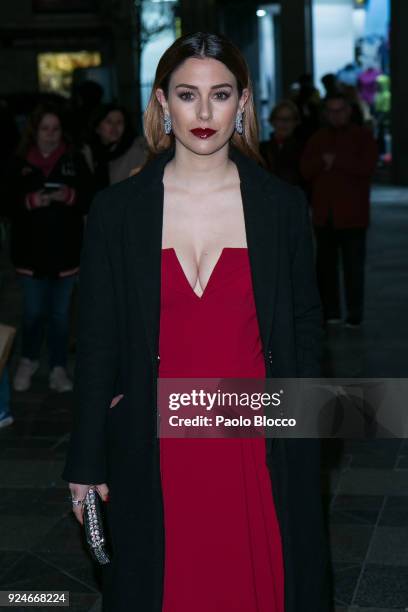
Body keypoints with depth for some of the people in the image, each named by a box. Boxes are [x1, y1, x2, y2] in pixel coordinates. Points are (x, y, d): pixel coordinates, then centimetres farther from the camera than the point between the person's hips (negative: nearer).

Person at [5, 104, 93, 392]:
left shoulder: (74, 160, 0)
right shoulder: (21, 164, 1)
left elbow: (89, 199, -3)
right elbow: (10, 205, -1)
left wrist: (69, 195, -21)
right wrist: (31, 201, -19)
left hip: (66, 250, 0)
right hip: (31, 251, 0)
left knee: (60, 313, 9)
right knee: (33, 312, 8)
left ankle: (59, 368, 21)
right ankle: (28, 360, 31)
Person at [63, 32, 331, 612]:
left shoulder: (282, 205, -1)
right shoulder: (116, 210, -2)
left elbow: (305, 325, 6)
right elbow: (96, 341, 1)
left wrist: (298, 436, 1)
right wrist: (87, 464, 2)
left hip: (257, 449, 0)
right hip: (157, 451, 0)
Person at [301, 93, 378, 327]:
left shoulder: (363, 137, 3)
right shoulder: (319, 138, 15)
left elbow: (366, 167, -13)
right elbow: (306, 170, 4)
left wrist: (335, 161, -9)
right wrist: (323, 162, -14)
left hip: (351, 214, -4)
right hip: (324, 213, 4)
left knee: (353, 266, -4)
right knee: (325, 264, 7)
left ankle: (355, 315, 2)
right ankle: (330, 312, 16)